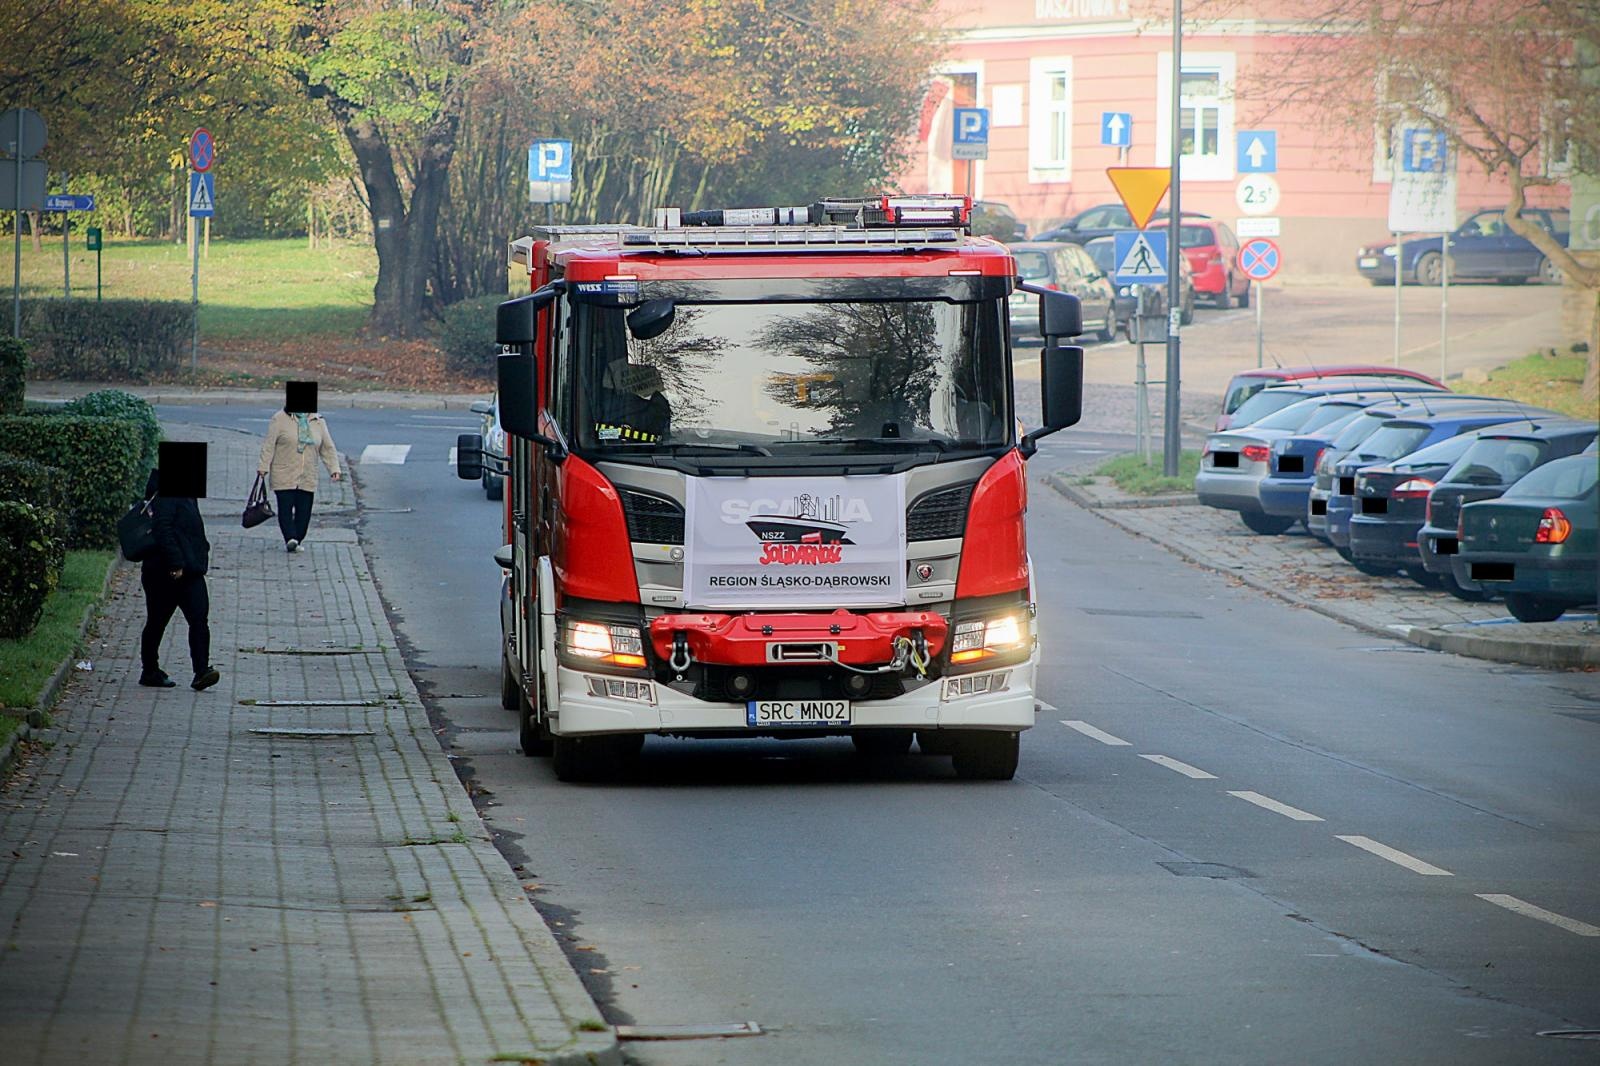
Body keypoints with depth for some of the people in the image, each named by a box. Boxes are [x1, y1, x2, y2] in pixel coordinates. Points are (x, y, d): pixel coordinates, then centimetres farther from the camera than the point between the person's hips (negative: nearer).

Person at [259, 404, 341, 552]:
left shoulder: (318, 422, 9)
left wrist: (334, 469, 7)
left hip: (308, 479, 3)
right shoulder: (280, 419, -3)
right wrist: (263, 466, -9)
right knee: (285, 508, -10)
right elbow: (269, 445, -4)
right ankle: (290, 538, -12)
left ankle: (297, 541, 9)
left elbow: (328, 448, 15)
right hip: (284, 477, -3)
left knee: (304, 511, 1)